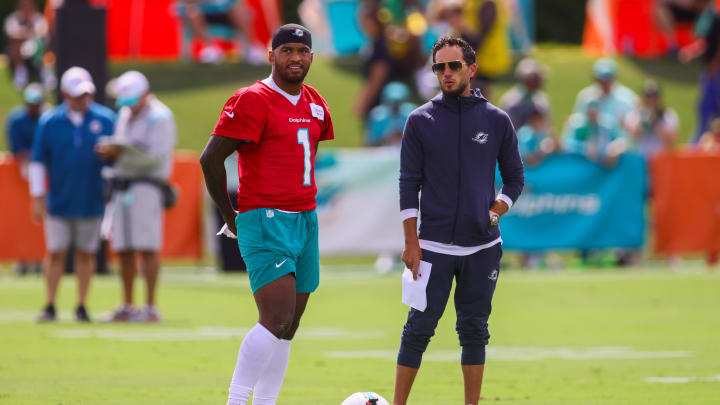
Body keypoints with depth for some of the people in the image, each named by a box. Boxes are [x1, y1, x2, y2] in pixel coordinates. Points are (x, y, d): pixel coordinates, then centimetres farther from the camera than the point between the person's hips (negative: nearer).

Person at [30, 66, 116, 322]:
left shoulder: (106, 120, 0)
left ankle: (81, 307, 13)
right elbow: (38, 161, 4)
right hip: (58, 202, 0)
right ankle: (50, 307, 10)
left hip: (91, 202, 0)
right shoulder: (49, 122, 0)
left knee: (86, 253, 5)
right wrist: (37, 197, 1)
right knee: (56, 253, 2)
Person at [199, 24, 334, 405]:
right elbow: (211, 158, -12)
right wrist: (230, 215, -4)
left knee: (287, 329, 6)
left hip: (305, 221, 8)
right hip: (265, 223, -8)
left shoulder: (315, 104, 14)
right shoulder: (252, 101, -10)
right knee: (276, 319, -19)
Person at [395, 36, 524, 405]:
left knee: (474, 330, 6)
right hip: (434, 246, -2)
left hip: (482, 246, 2)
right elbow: (409, 184, 0)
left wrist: (493, 214, -4)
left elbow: (515, 178, 12)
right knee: (419, 328, -4)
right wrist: (411, 242, -6)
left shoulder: (496, 121, 5)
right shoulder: (420, 121, 1)